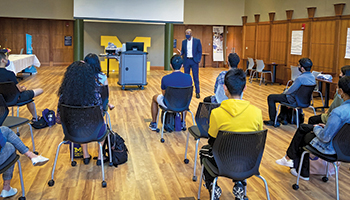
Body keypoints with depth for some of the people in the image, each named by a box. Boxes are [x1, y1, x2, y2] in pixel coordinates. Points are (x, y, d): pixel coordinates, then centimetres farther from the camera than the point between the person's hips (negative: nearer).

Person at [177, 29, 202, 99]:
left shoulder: (197, 41, -2)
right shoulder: (184, 42, 8)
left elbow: (200, 51, 1)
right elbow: (183, 51, 12)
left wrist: (198, 60, -7)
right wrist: (180, 53, -11)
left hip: (194, 61, -3)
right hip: (186, 61, 3)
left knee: (195, 77, -2)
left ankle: (197, 92, 4)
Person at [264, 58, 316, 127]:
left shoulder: (300, 78, -30)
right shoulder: (313, 77, -2)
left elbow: (290, 91, -20)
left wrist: (284, 92, 3)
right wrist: (286, 91, 15)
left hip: (295, 101, -9)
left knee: (271, 97, 3)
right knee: (283, 95, 35)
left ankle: (273, 121, 8)